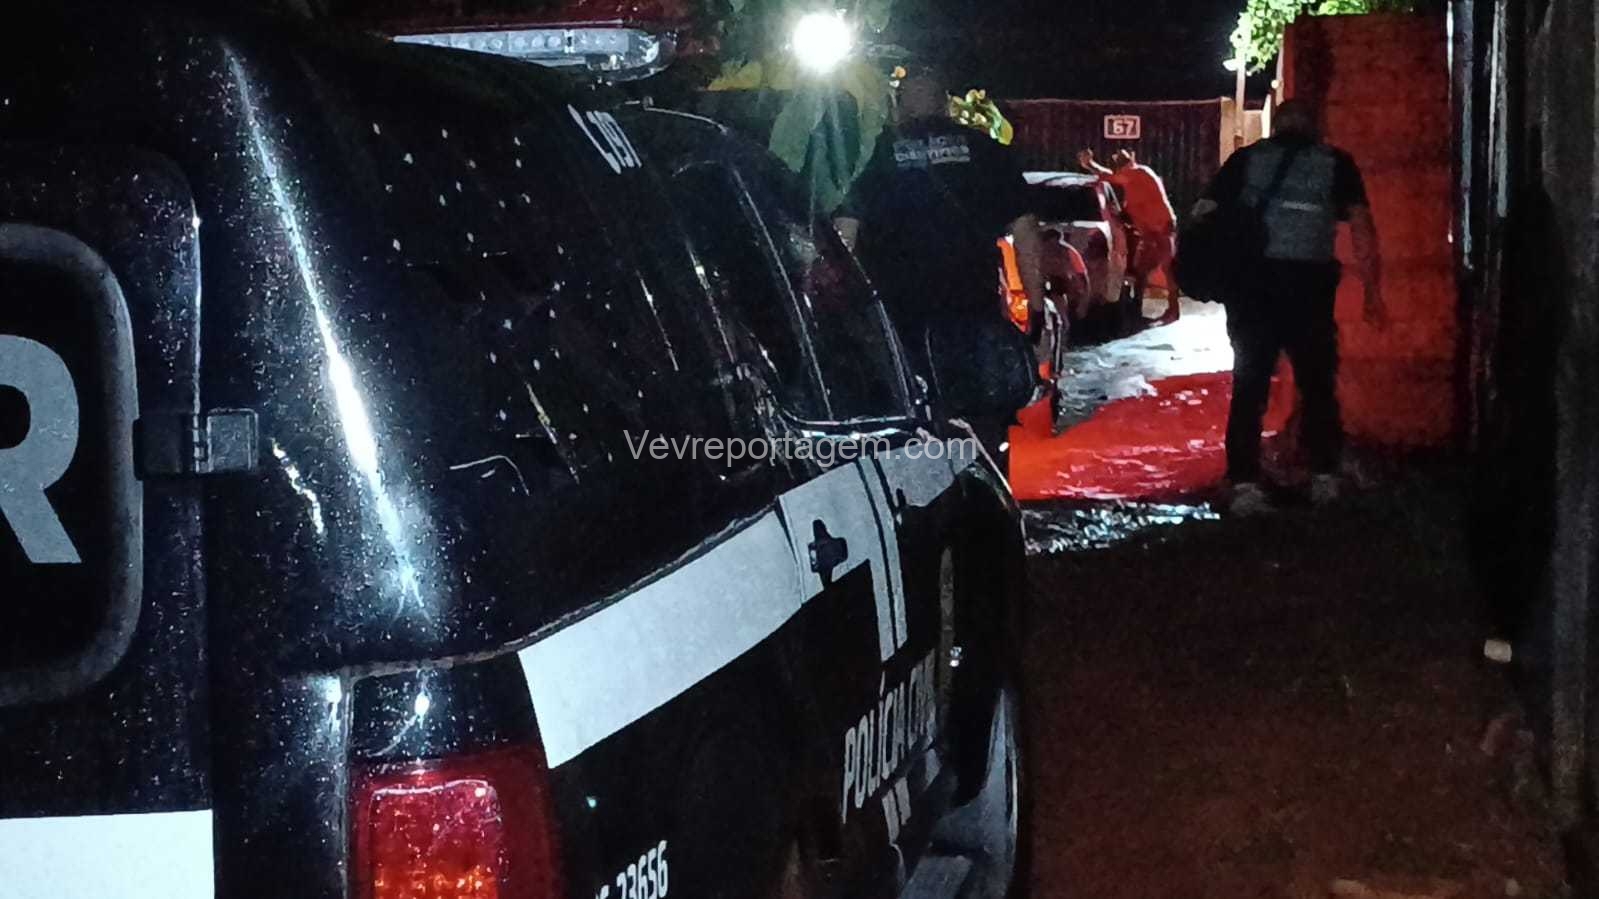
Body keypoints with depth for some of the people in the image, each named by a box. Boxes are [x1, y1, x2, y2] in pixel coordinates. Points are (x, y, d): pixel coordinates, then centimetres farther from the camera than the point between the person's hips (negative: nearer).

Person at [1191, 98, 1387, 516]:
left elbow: (1203, 217, 1)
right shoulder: (1335, 163, 9)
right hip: (1310, 285, -1)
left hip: (1251, 285, 1)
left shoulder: (1246, 159, 11)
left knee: (1249, 387, 4)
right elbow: (1362, 226, -1)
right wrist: (1372, 291, 0)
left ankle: (1245, 486, -1)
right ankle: (1324, 478, 16)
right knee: (1317, 385, 14)